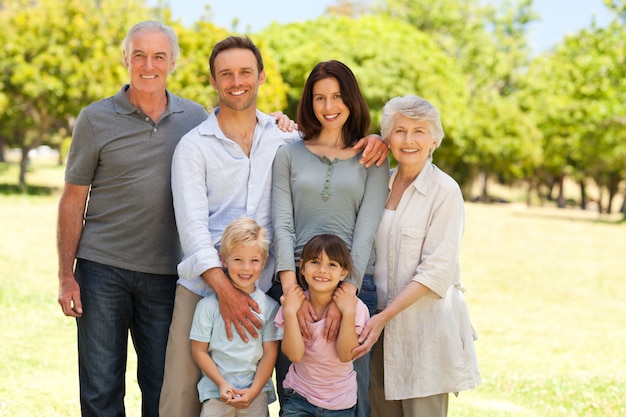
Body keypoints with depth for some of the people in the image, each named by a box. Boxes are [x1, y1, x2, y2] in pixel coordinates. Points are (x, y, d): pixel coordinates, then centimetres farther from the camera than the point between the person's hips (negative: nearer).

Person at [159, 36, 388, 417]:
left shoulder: (285, 139, 8)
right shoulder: (193, 146, 0)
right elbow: (192, 227, -9)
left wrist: (371, 140, -2)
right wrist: (225, 291, -21)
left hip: (263, 291, 2)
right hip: (202, 287, -2)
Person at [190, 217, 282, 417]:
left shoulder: (269, 306, 1)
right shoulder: (209, 305, -2)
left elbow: (270, 354, 1)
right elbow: (199, 350, -1)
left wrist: (254, 391, -8)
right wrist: (222, 384, -10)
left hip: (256, 394, 1)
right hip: (216, 392, -1)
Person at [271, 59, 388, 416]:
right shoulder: (290, 154, 9)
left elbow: (366, 230, -2)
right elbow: (282, 225, 1)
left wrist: (345, 294, -13)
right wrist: (291, 290, -12)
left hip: (355, 285, -1)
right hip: (295, 282, 1)